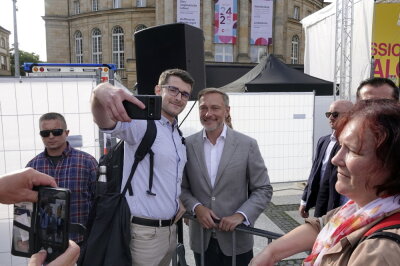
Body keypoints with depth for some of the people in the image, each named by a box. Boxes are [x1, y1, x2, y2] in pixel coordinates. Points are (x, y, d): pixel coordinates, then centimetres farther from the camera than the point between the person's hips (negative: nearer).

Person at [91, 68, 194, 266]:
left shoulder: (178, 136, 10)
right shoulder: (141, 122, -16)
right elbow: (105, 122, -37)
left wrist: (179, 200, 7)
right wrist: (101, 91, -58)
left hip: (170, 228, 8)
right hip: (144, 232, -8)